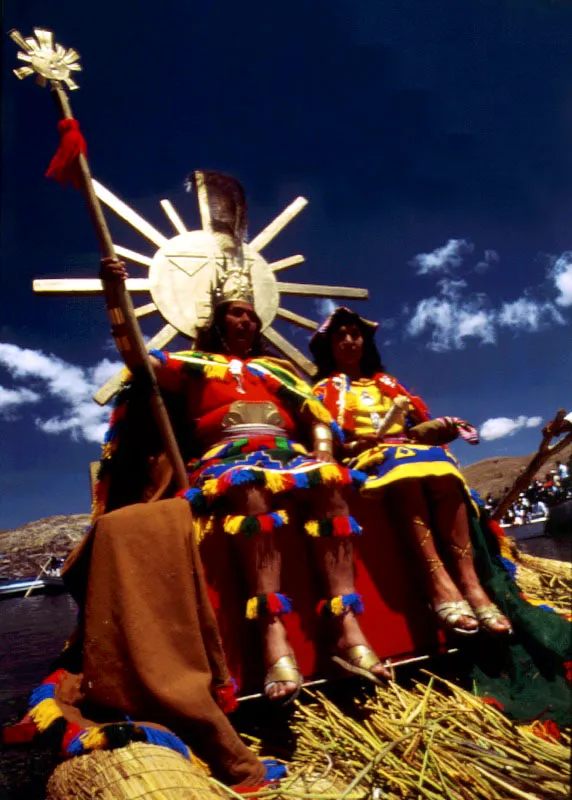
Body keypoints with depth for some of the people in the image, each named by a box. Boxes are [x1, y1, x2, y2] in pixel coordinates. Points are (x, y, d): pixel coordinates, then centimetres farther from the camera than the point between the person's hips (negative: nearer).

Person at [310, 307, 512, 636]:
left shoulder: (386, 383, 31)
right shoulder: (326, 389, 20)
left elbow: (419, 423, 22)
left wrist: (439, 428, 0)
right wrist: (350, 444, -16)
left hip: (410, 448, 4)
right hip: (365, 459, -3)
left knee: (443, 470, -32)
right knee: (402, 469, -39)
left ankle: (469, 580, -41)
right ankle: (438, 580, -48)